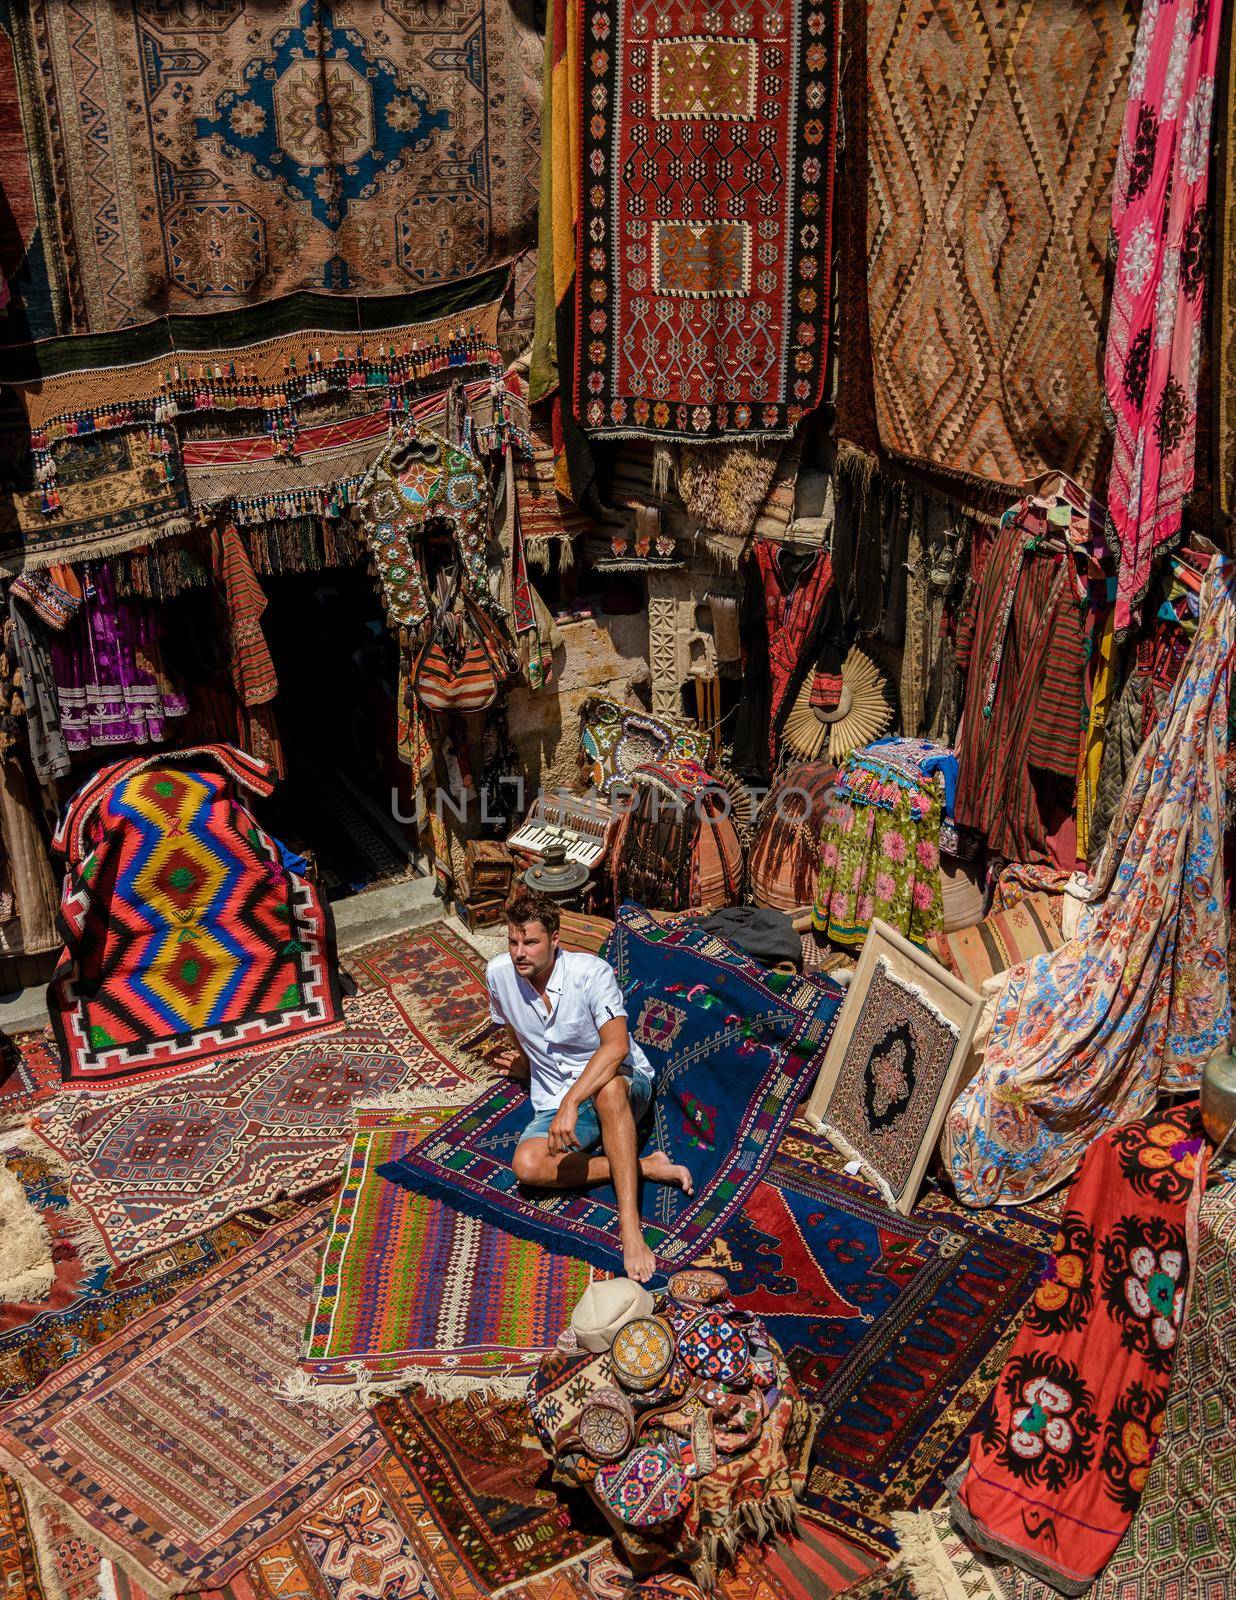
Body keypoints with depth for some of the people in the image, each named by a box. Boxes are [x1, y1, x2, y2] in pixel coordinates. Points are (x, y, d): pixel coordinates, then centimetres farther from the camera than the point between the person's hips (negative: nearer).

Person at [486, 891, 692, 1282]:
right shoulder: (499, 974, -5)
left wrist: (570, 1104, -43)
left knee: (607, 1088, -44)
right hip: (555, 1101, 4)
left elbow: (616, 1045, -35)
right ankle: (645, 1166, -20)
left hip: (626, 1083, -4)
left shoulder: (592, 972, -20)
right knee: (527, 1165, -30)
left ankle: (630, 1227, -46)